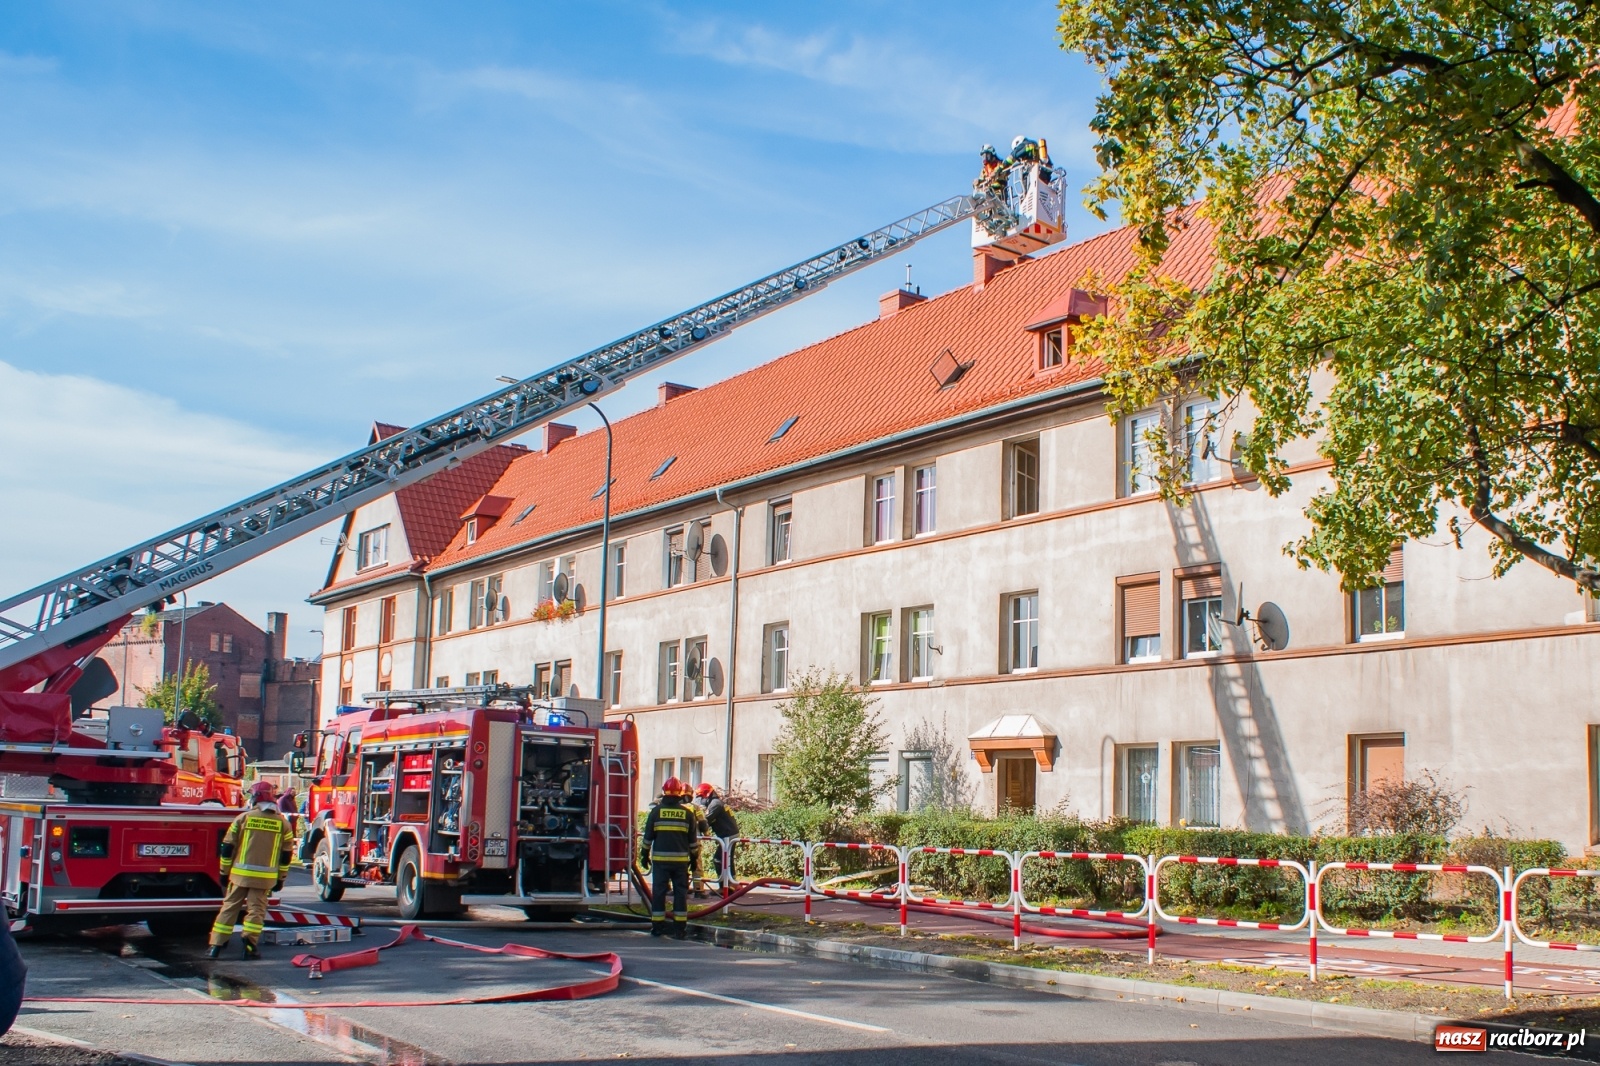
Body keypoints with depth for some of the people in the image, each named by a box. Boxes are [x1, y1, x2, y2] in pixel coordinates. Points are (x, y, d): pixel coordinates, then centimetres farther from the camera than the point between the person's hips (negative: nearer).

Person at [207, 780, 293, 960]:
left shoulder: (244, 818, -1)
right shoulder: (283, 823, 3)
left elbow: (228, 847, 1)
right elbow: (286, 855, 5)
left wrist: (224, 871, 10)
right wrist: (281, 878, 13)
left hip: (240, 873, 0)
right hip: (265, 876, 0)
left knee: (229, 907, 7)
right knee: (256, 909, 5)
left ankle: (216, 946, 8)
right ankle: (249, 947, -1)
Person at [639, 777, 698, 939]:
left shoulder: (656, 811, -1)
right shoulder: (687, 813, 3)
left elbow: (648, 835, 2)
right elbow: (692, 839, 9)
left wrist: (645, 853, 12)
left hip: (660, 858, -1)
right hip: (681, 859, 1)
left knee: (658, 891, 5)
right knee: (680, 892, 5)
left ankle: (657, 927, 7)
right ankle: (680, 928, 4)